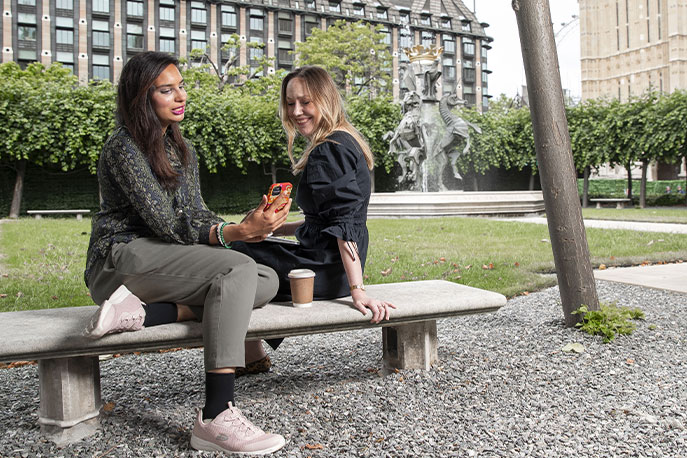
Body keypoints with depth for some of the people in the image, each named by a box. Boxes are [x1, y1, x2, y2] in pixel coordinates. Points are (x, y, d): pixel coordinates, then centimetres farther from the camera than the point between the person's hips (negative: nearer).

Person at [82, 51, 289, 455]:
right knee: (238, 268, -29)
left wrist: (243, 228, -10)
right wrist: (236, 232, -28)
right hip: (123, 259, -8)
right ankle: (217, 417, -37)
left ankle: (143, 311, -23)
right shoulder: (124, 148, -9)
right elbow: (166, 225, -18)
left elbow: (197, 214, 11)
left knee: (267, 281, -12)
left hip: (171, 261, 8)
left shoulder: (183, 149, 17)